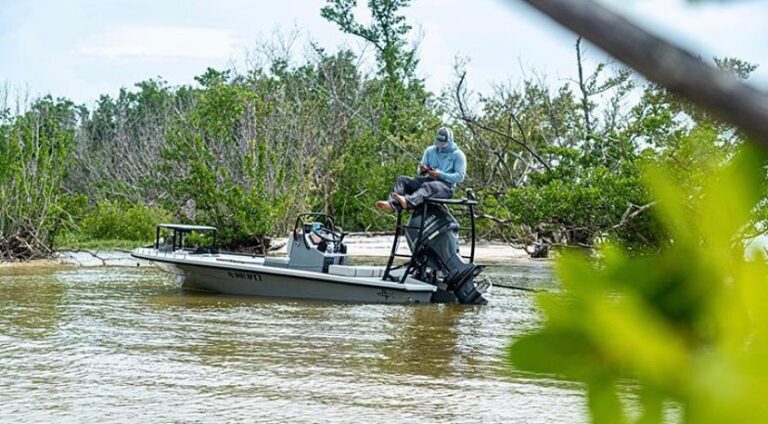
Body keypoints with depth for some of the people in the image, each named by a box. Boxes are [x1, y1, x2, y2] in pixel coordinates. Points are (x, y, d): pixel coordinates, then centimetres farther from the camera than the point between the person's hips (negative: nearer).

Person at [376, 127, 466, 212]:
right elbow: (419, 171, 16)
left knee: (427, 186, -40)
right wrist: (422, 170, -10)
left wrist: (440, 175, -18)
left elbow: (460, 177, -8)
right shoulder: (430, 151, 15)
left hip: (446, 186, -6)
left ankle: (408, 202, -68)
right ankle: (392, 204, -39)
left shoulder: (458, 155, 1)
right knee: (402, 179, -14)